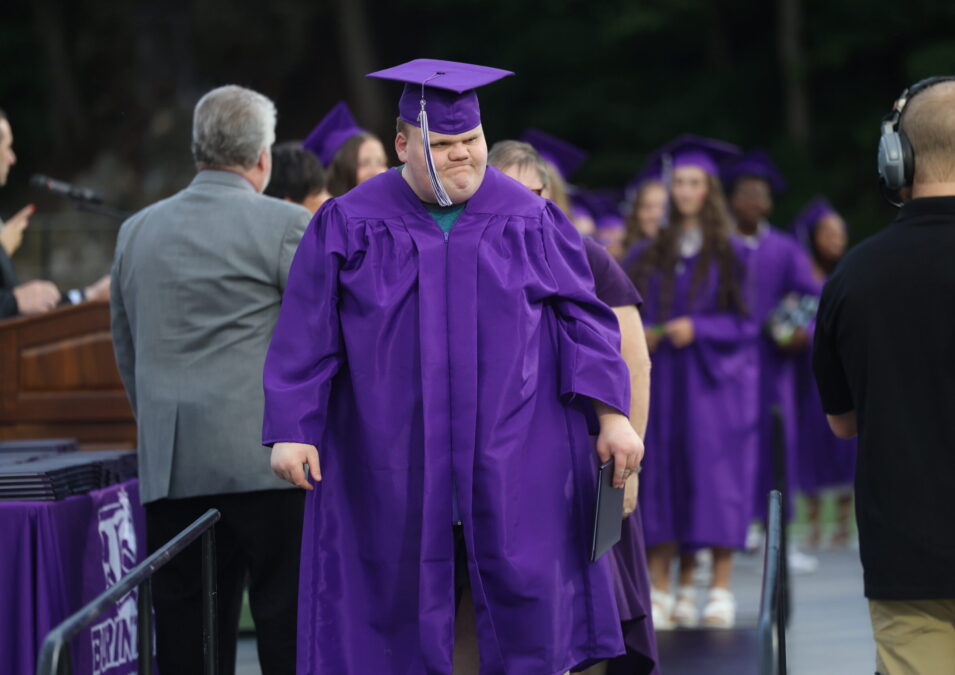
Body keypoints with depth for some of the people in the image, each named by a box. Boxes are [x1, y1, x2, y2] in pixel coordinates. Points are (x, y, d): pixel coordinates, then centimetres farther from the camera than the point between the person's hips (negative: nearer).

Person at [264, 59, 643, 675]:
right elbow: (306, 339, 1)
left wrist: (611, 415, -5)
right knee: (406, 604, 2)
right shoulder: (351, 226, 2)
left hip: (517, 456, 0)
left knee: (529, 607, -4)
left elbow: (582, 320, 4)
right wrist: (293, 431, -8)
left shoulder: (531, 221, 4)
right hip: (394, 470, 0)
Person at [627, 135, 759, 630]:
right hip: (663, 381, 3)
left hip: (715, 381, -3)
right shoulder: (652, 255, 12)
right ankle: (678, 589, -1)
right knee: (667, 477, -1)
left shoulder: (731, 254, 3)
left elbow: (746, 320, -2)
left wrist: (696, 328, -15)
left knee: (713, 476, -5)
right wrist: (642, 334, -8)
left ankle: (720, 591, -2)